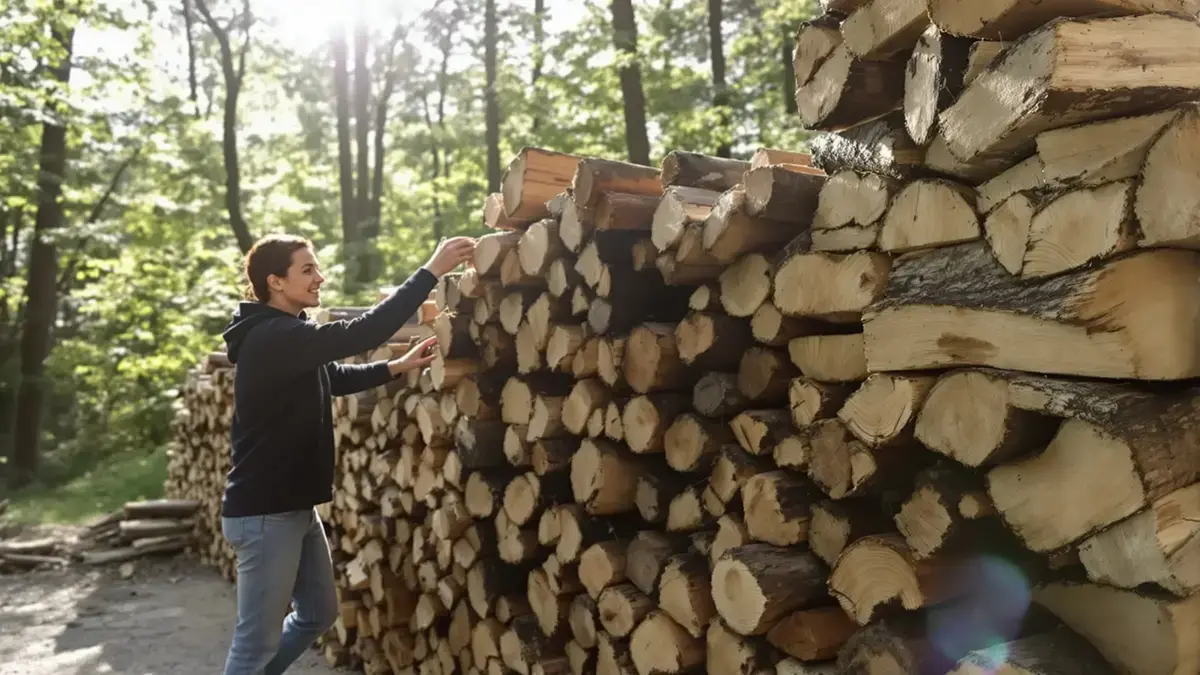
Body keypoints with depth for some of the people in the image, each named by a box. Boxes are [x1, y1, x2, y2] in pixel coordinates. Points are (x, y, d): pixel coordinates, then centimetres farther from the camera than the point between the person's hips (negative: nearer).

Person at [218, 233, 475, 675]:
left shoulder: (285, 337, 11)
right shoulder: (272, 338, -21)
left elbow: (336, 375, 22)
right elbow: (359, 335, -30)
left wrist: (400, 366, 8)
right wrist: (432, 271, -28)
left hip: (294, 506, 10)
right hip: (264, 513, -10)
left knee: (319, 613, 20)